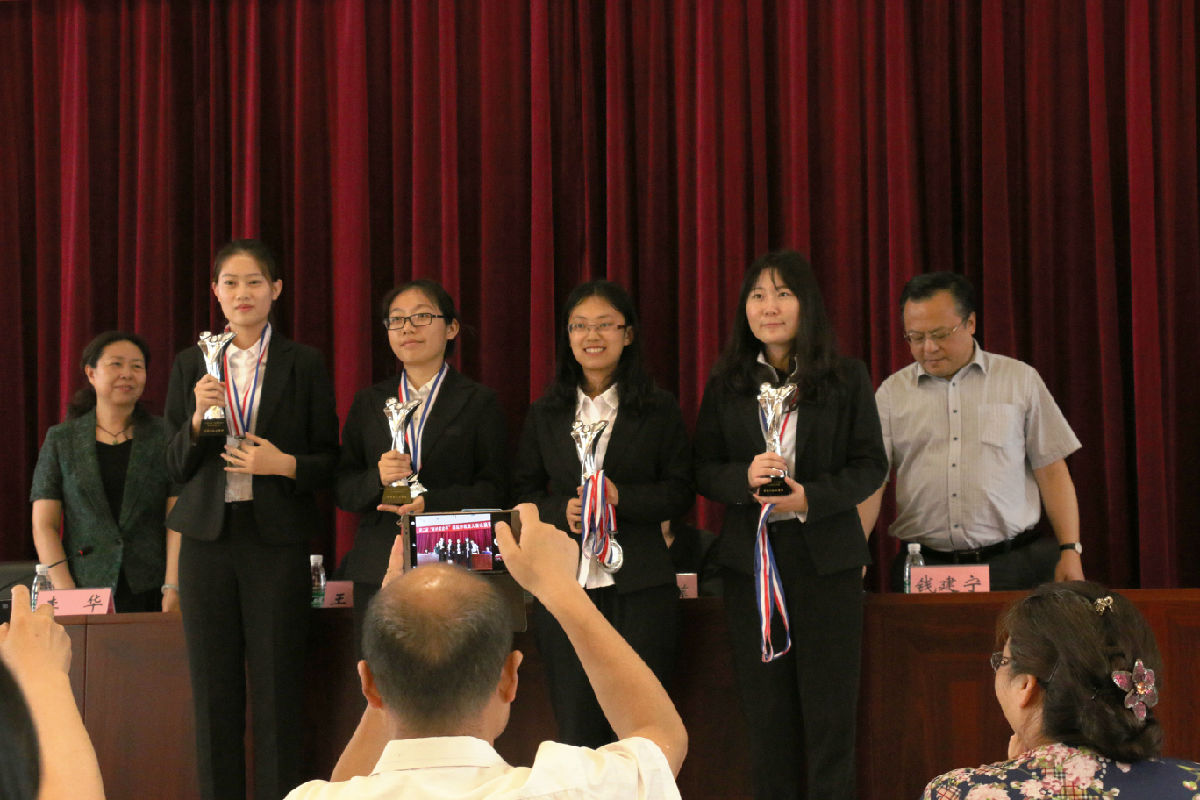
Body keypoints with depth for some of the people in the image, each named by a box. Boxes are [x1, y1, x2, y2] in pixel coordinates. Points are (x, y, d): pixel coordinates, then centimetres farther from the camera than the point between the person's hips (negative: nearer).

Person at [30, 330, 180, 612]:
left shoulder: (165, 437, 7)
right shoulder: (61, 440, 10)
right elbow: (44, 525, 5)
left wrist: (173, 588, -12)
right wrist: (67, 595, -6)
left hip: (151, 591, 0)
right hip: (86, 590, 1)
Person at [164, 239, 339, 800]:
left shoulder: (303, 365, 5)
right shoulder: (191, 365, 11)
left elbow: (328, 460, 6)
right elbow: (175, 467, 9)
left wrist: (285, 464, -13)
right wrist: (197, 418, -9)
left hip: (276, 538, -2)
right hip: (208, 538, 2)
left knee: (277, 688, -3)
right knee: (213, 688, 3)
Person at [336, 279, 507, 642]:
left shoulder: (480, 402, 7)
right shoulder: (368, 402, 16)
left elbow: (495, 490, 0)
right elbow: (342, 490, 12)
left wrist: (431, 503, -15)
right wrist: (377, 478, -9)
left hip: (454, 569, -2)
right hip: (378, 571, 2)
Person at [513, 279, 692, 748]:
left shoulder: (659, 411, 4)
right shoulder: (545, 414, 12)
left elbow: (680, 492, 1)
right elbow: (524, 493, 11)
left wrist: (621, 498, -15)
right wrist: (562, 512, -9)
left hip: (639, 586, -2)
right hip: (564, 586, 2)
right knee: (576, 730, 3)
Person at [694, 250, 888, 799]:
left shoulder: (846, 379, 2)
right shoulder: (726, 385, 7)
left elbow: (871, 465, 0)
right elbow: (703, 471, 6)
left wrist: (811, 497, -16)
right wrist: (746, 477, -16)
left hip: (826, 556, -2)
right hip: (750, 555, 2)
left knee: (829, 708, 1)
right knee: (766, 709, 6)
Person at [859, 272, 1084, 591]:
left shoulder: (1020, 379, 9)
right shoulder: (892, 393, 10)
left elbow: (1052, 472, 9)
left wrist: (1070, 551, 0)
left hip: (1012, 564, 0)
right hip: (921, 569, 1)